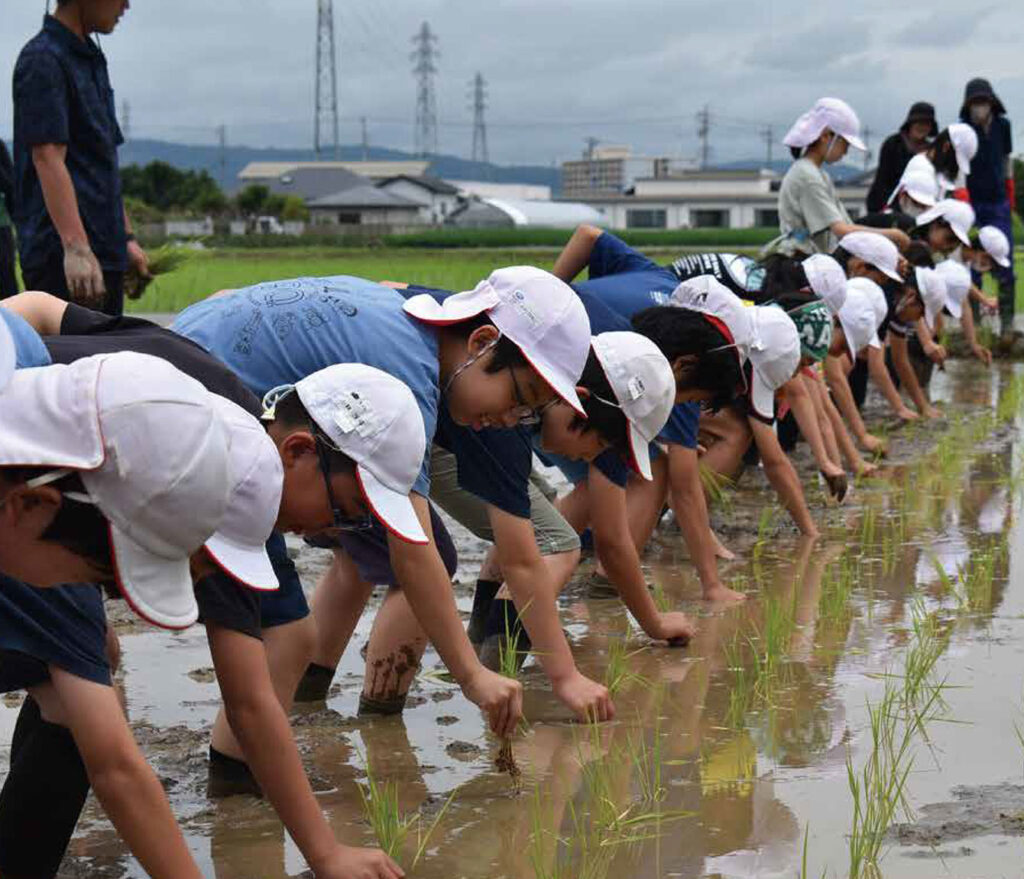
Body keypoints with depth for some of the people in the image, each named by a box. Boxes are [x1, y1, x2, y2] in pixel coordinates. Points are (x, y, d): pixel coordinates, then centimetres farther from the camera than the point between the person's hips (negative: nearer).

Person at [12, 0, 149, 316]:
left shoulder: (93, 61, 19)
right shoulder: (42, 60, -10)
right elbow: (47, 157, -20)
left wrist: (126, 238, 23)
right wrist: (76, 247, -29)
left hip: (105, 254, 9)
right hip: (60, 257, -9)